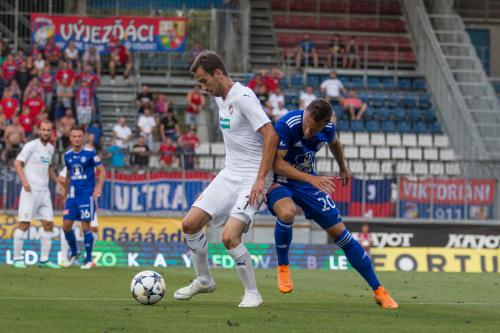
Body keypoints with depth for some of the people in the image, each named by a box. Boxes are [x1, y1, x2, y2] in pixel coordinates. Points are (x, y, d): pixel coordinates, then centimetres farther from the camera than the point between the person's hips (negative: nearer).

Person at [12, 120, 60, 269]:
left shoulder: (50, 148, 14)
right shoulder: (31, 146, -8)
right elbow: (17, 163, -11)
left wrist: (58, 181, 17)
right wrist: (24, 181, -22)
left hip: (44, 191, 7)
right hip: (30, 190, -7)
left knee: (48, 225, 4)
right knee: (24, 224, -7)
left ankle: (44, 259, 10)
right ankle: (17, 259, -1)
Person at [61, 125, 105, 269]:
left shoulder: (90, 153, -6)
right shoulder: (67, 155, 9)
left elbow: (102, 171, -4)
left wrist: (98, 188, -15)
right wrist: (66, 193, 21)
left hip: (87, 194, -5)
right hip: (72, 195, 5)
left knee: (85, 226, -6)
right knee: (66, 225, 1)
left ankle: (89, 259, 5)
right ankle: (74, 253, 22)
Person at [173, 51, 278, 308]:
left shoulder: (243, 97, -18)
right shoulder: (220, 98, 10)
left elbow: (271, 136, -22)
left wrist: (260, 179, -23)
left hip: (252, 178, -9)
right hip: (229, 174, 9)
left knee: (229, 237, -21)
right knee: (190, 224, 3)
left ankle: (252, 293, -4)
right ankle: (203, 280, 23)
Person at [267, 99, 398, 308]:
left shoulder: (328, 128, -11)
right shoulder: (287, 125, -29)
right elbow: (276, 163, -29)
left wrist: (343, 169, 33)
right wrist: (310, 178, -36)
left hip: (308, 180, 4)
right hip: (280, 180, -4)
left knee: (340, 232, 0)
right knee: (287, 212, -39)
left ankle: (378, 291, 9)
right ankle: (283, 267, -11)